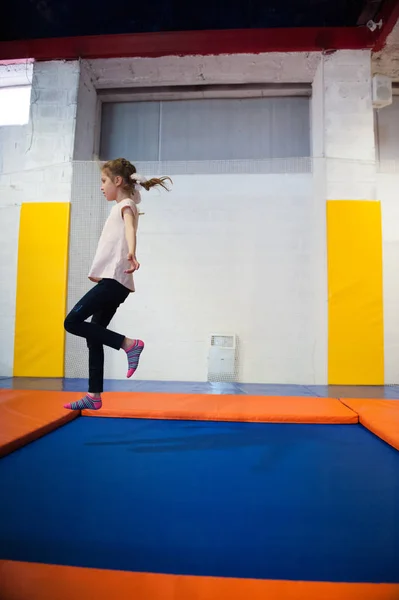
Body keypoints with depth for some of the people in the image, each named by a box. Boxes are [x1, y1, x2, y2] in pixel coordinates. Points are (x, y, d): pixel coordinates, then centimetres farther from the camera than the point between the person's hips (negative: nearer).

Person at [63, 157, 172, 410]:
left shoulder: (127, 204, -4)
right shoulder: (122, 207, 24)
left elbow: (131, 228, -26)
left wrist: (131, 254, -47)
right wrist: (99, 273, 40)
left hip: (115, 280, -10)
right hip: (113, 281, 10)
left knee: (72, 322, -13)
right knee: (93, 336, 8)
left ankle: (128, 343, -10)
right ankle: (94, 396, 13)